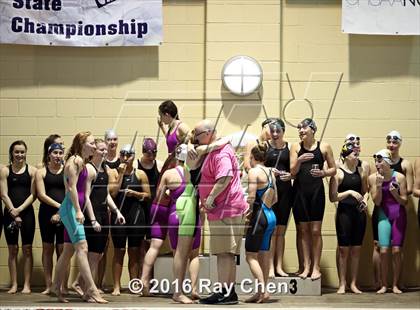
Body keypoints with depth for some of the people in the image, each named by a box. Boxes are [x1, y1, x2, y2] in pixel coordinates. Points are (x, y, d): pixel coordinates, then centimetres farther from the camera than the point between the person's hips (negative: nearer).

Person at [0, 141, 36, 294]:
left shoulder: (32, 170, 2)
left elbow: (33, 194, -2)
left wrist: (20, 209, -12)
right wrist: (13, 212, -10)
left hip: (27, 212, -1)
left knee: (27, 249, 2)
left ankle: (27, 284, 6)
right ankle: (14, 284, 10)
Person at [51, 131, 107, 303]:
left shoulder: (82, 162, 19)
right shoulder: (76, 160, -9)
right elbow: (72, 187, -16)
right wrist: (78, 210, -21)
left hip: (73, 209, 10)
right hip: (71, 208, -10)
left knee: (69, 250, 12)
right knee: (82, 247, -15)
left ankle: (56, 287, 20)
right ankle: (91, 290, -20)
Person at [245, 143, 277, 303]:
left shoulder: (254, 171, -10)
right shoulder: (271, 172, 13)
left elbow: (251, 197, -18)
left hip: (259, 216, -8)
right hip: (271, 216, 8)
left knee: (251, 256, -4)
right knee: (264, 256, 11)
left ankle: (262, 291, -14)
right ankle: (261, 293, 14)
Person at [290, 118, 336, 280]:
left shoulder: (324, 147, 3)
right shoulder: (296, 147, 6)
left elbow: (333, 169, 8)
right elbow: (293, 171, 1)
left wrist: (323, 172, -11)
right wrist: (299, 160, -18)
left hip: (316, 190, -2)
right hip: (300, 190, 2)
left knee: (315, 230, -1)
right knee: (303, 230, 6)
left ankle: (316, 267, 6)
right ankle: (306, 267, 12)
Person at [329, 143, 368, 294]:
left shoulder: (361, 171, 8)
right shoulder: (338, 173, -5)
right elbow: (332, 197, -8)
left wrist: (365, 199, -2)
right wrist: (349, 192, -18)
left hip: (359, 212, 4)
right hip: (344, 211, -4)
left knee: (356, 249, 7)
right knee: (344, 249, -1)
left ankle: (354, 283, 15)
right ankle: (342, 284, 7)